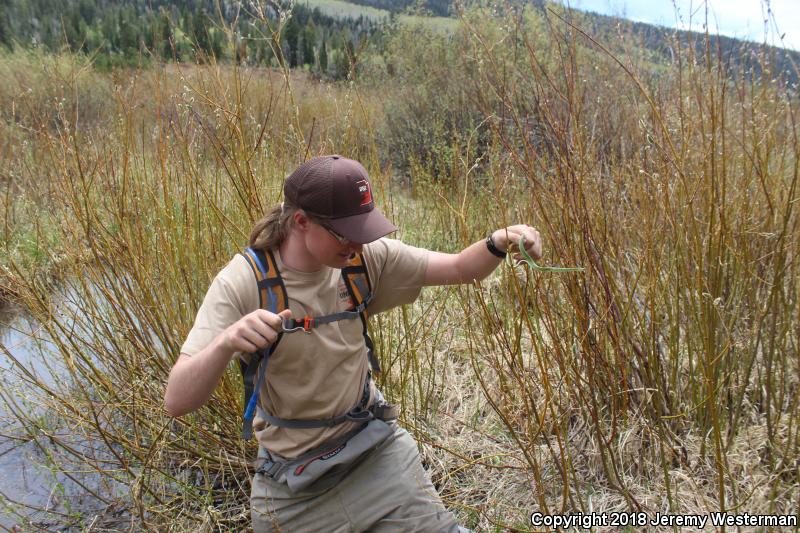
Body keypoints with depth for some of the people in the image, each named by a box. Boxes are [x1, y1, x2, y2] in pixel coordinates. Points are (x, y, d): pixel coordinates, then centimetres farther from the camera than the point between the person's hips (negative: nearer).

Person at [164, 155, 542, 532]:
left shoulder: (366, 257, -12)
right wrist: (225, 342, -47)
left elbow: (460, 269, -4)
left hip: (376, 446, 3)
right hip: (293, 472, -2)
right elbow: (177, 401, -27)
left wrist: (498, 243, -27)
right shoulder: (243, 283, -23)